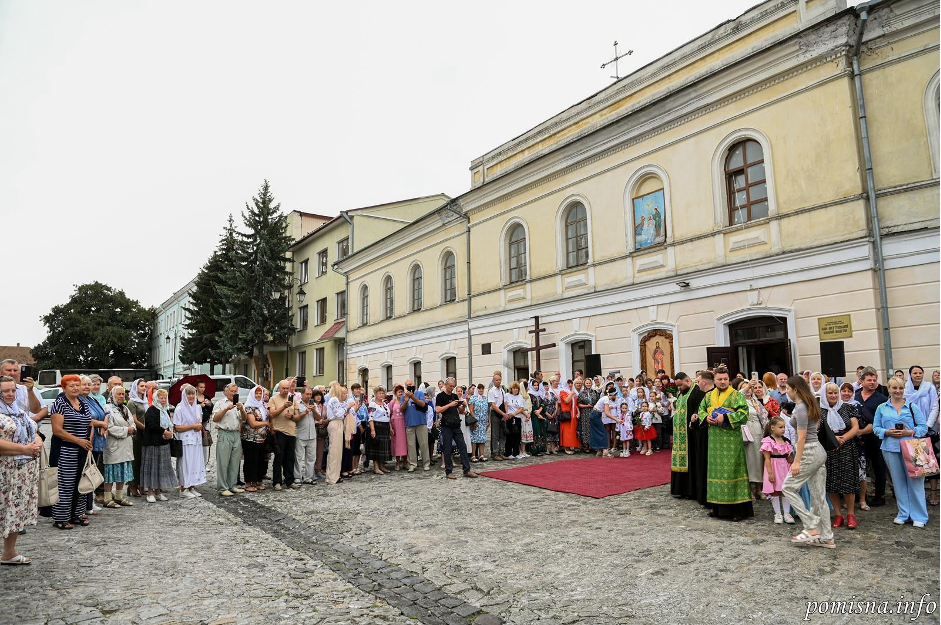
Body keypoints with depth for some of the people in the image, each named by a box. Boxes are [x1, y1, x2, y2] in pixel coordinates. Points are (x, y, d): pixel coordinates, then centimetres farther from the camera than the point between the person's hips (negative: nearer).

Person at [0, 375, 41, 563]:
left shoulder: (21, 412, 16)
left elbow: (36, 434, 18)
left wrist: (38, 444, -3)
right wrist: (23, 449, -20)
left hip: (27, 470, 7)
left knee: (18, 510, 11)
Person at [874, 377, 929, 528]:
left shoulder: (912, 406, 5)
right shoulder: (881, 408, 9)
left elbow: (923, 427, 2)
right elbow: (876, 427, 9)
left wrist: (909, 432, -14)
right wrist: (887, 432, -9)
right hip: (891, 449, 2)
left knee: (914, 480, -2)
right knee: (898, 481, 8)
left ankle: (919, 516, 9)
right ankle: (904, 513, 19)